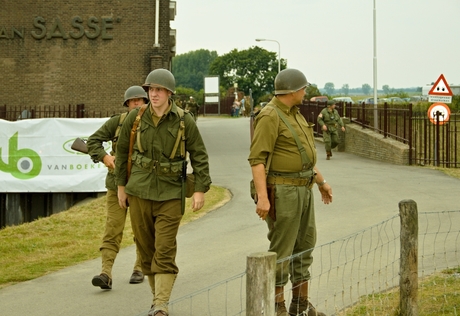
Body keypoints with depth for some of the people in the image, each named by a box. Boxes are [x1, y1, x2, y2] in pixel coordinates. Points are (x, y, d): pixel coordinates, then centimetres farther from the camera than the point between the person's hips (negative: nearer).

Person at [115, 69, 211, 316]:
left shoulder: (184, 121, -6)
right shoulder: (135, 118, 0)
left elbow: (199, 156, -1)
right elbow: (122, 151, 12)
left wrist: (200, 190, -8)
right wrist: (121, 185, 13)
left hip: (170, 194, -3)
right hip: (139, 192, 3)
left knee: (165, 251, -10)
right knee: (146, 249, 9)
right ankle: (158, 294, 25)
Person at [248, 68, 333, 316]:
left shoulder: (294, 115, 14)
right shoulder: (270, 117, -16)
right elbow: (257, 158, -22)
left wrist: (321, 181, 26)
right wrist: (262, 197, -28)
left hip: (303, 190, 10)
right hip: (282, 191, -10)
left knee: (304, 247, 13)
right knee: (281, 250, -4)